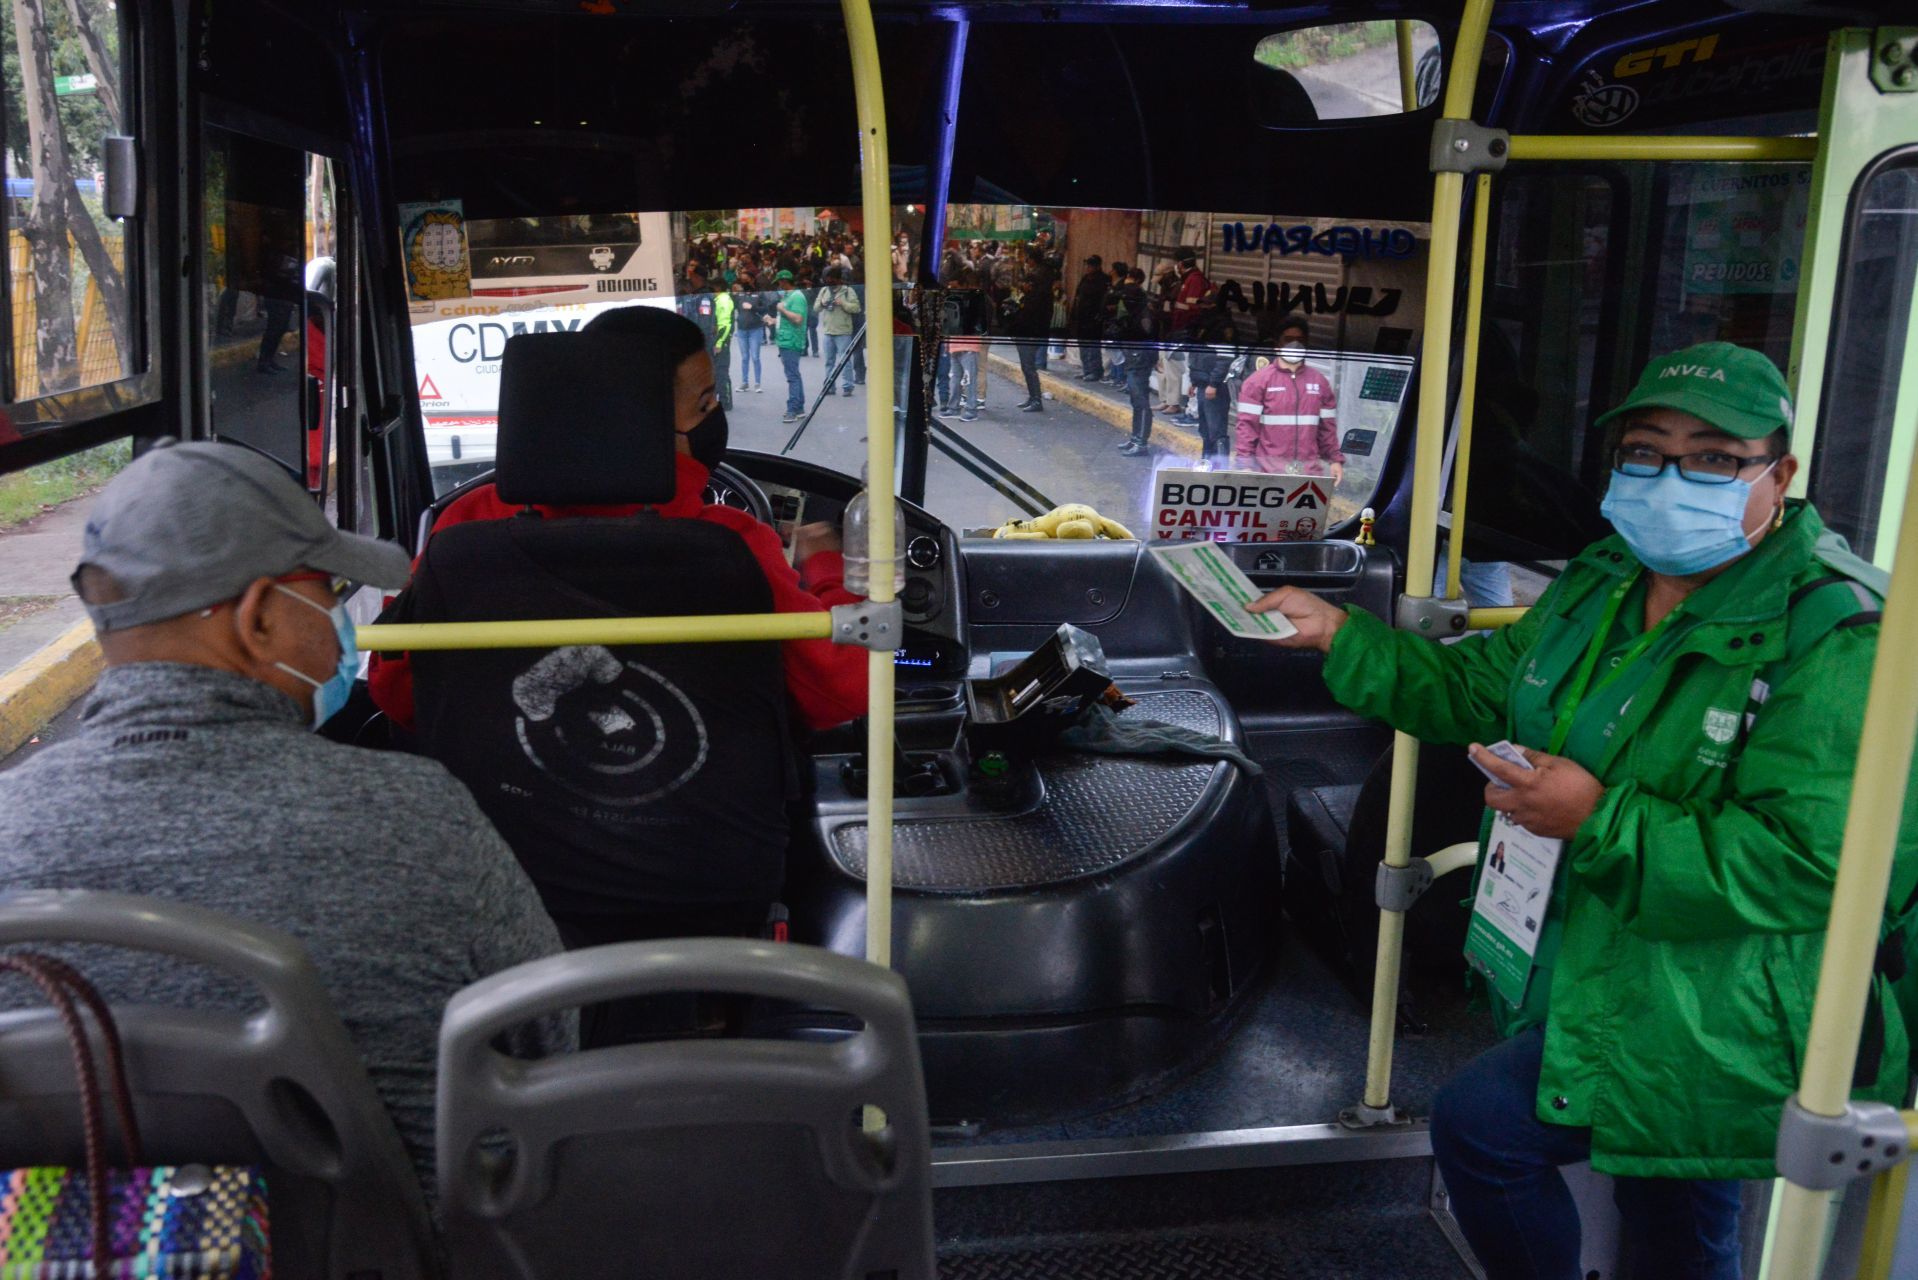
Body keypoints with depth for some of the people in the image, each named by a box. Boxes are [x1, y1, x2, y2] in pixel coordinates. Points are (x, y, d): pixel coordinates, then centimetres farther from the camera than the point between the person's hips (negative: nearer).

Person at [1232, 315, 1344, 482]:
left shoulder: (1320, 381, 12)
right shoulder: (1259, 380, 1)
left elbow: (1327, 426, 15)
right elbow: (1247, 424, -3)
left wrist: (1335, 459, 8)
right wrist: (1244, 464, -11)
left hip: (1309, 471, 3)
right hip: (1269, 471, -3)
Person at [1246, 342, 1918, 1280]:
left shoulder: (1834, 641, -23)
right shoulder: (1603, 585, 3)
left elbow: (1811, 863, -29)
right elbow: (1475, 688, 13)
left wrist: (1600, 822, -30)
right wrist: (1338, 634, 3)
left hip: (1711, 1040, -8)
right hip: (1588, 971, 8)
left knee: (1479, 1121, -12)